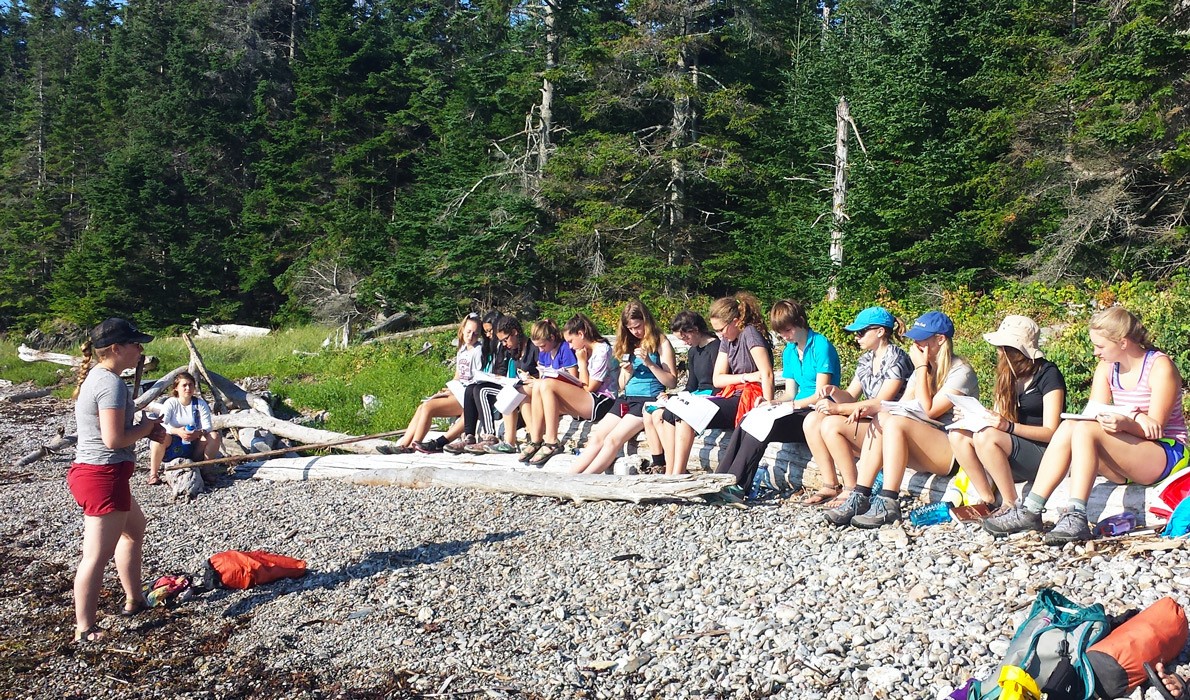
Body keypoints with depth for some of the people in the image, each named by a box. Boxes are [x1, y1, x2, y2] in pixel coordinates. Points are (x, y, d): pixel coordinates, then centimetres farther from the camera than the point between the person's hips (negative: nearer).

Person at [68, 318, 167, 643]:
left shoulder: (95, 376, 12)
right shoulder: (111, 383, -19)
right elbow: (114, 439, -24)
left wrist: (147, 430, 6)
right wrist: (146, 427, -7)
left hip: (88, 470, 11)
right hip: (104, 476, -11)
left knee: (134, 527, 27)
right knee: (97, 555, -4)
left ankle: (134, 599, 39)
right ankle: (85, 630, 4)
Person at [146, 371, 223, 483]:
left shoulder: (200, 404, -1)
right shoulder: (171, 403, -6)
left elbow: (208, 427, -11)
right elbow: (161, 424, -22)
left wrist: (199, 433, -35)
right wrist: (177, 431, -40)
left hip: (193, 447, 2)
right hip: (172, 447, -2)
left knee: (215, 436, -21)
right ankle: (153, 474, -22)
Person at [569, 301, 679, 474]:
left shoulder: (661, 343, 2)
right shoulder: (629, 344, 19)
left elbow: (672, 382, -4)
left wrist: (649, 363, -15)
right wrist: (627, 372, 1)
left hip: (649, 399, -6)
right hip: (626, 399, 6)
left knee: (613, 439, -23)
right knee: (596, 437, -14)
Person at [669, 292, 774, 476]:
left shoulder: (750, 333, -12)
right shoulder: (727, 339, 13)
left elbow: (767, 374, -22)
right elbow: (717, 379, 8)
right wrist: (747, 377, -8)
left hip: (750, 399, -9)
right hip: (733, 395, 9)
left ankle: (677, 475, -16)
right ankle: (671, 474, -7)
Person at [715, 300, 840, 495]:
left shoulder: (821, 345, -8)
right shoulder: (789, 351, 15)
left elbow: (820, 395, -12)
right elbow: (791, 394, 13)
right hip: (798, 410, 7)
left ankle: (735, 485, -24)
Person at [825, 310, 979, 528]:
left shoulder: (960, 371, -8)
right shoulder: (924, 369, 17)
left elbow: (929, 411, -16)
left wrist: (921, 368, -12)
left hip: (954, 450, -7)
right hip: (924, 450, 7)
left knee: (896, 423, -29)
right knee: (881, 419, -18)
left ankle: (887, 505, -34)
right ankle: (859, 498, -27)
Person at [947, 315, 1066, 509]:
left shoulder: (1048, 374, -7)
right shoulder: (1009, 374, 15)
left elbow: (1050, 432, -13)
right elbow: (998, 418, 13)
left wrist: (1009, 426, -26)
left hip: (1043, 456, -7)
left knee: (985, 437, -32)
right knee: (958, 435, -16)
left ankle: (1011, 506, -23)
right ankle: (986, 500, -16)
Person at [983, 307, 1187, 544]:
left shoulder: (1160, 366, -9)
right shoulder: (1106, 368, 9)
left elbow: (1155, 429, -14)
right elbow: (1094, 415, -5)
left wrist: (1126, 423, -35)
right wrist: (1137, 417, -23)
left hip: (1166, 454, -6)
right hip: (1124, 465, 6)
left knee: (1084, 430, -29)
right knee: (1068, 427, -21)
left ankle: (1076, 517, -38)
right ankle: (1030, 511, -28)